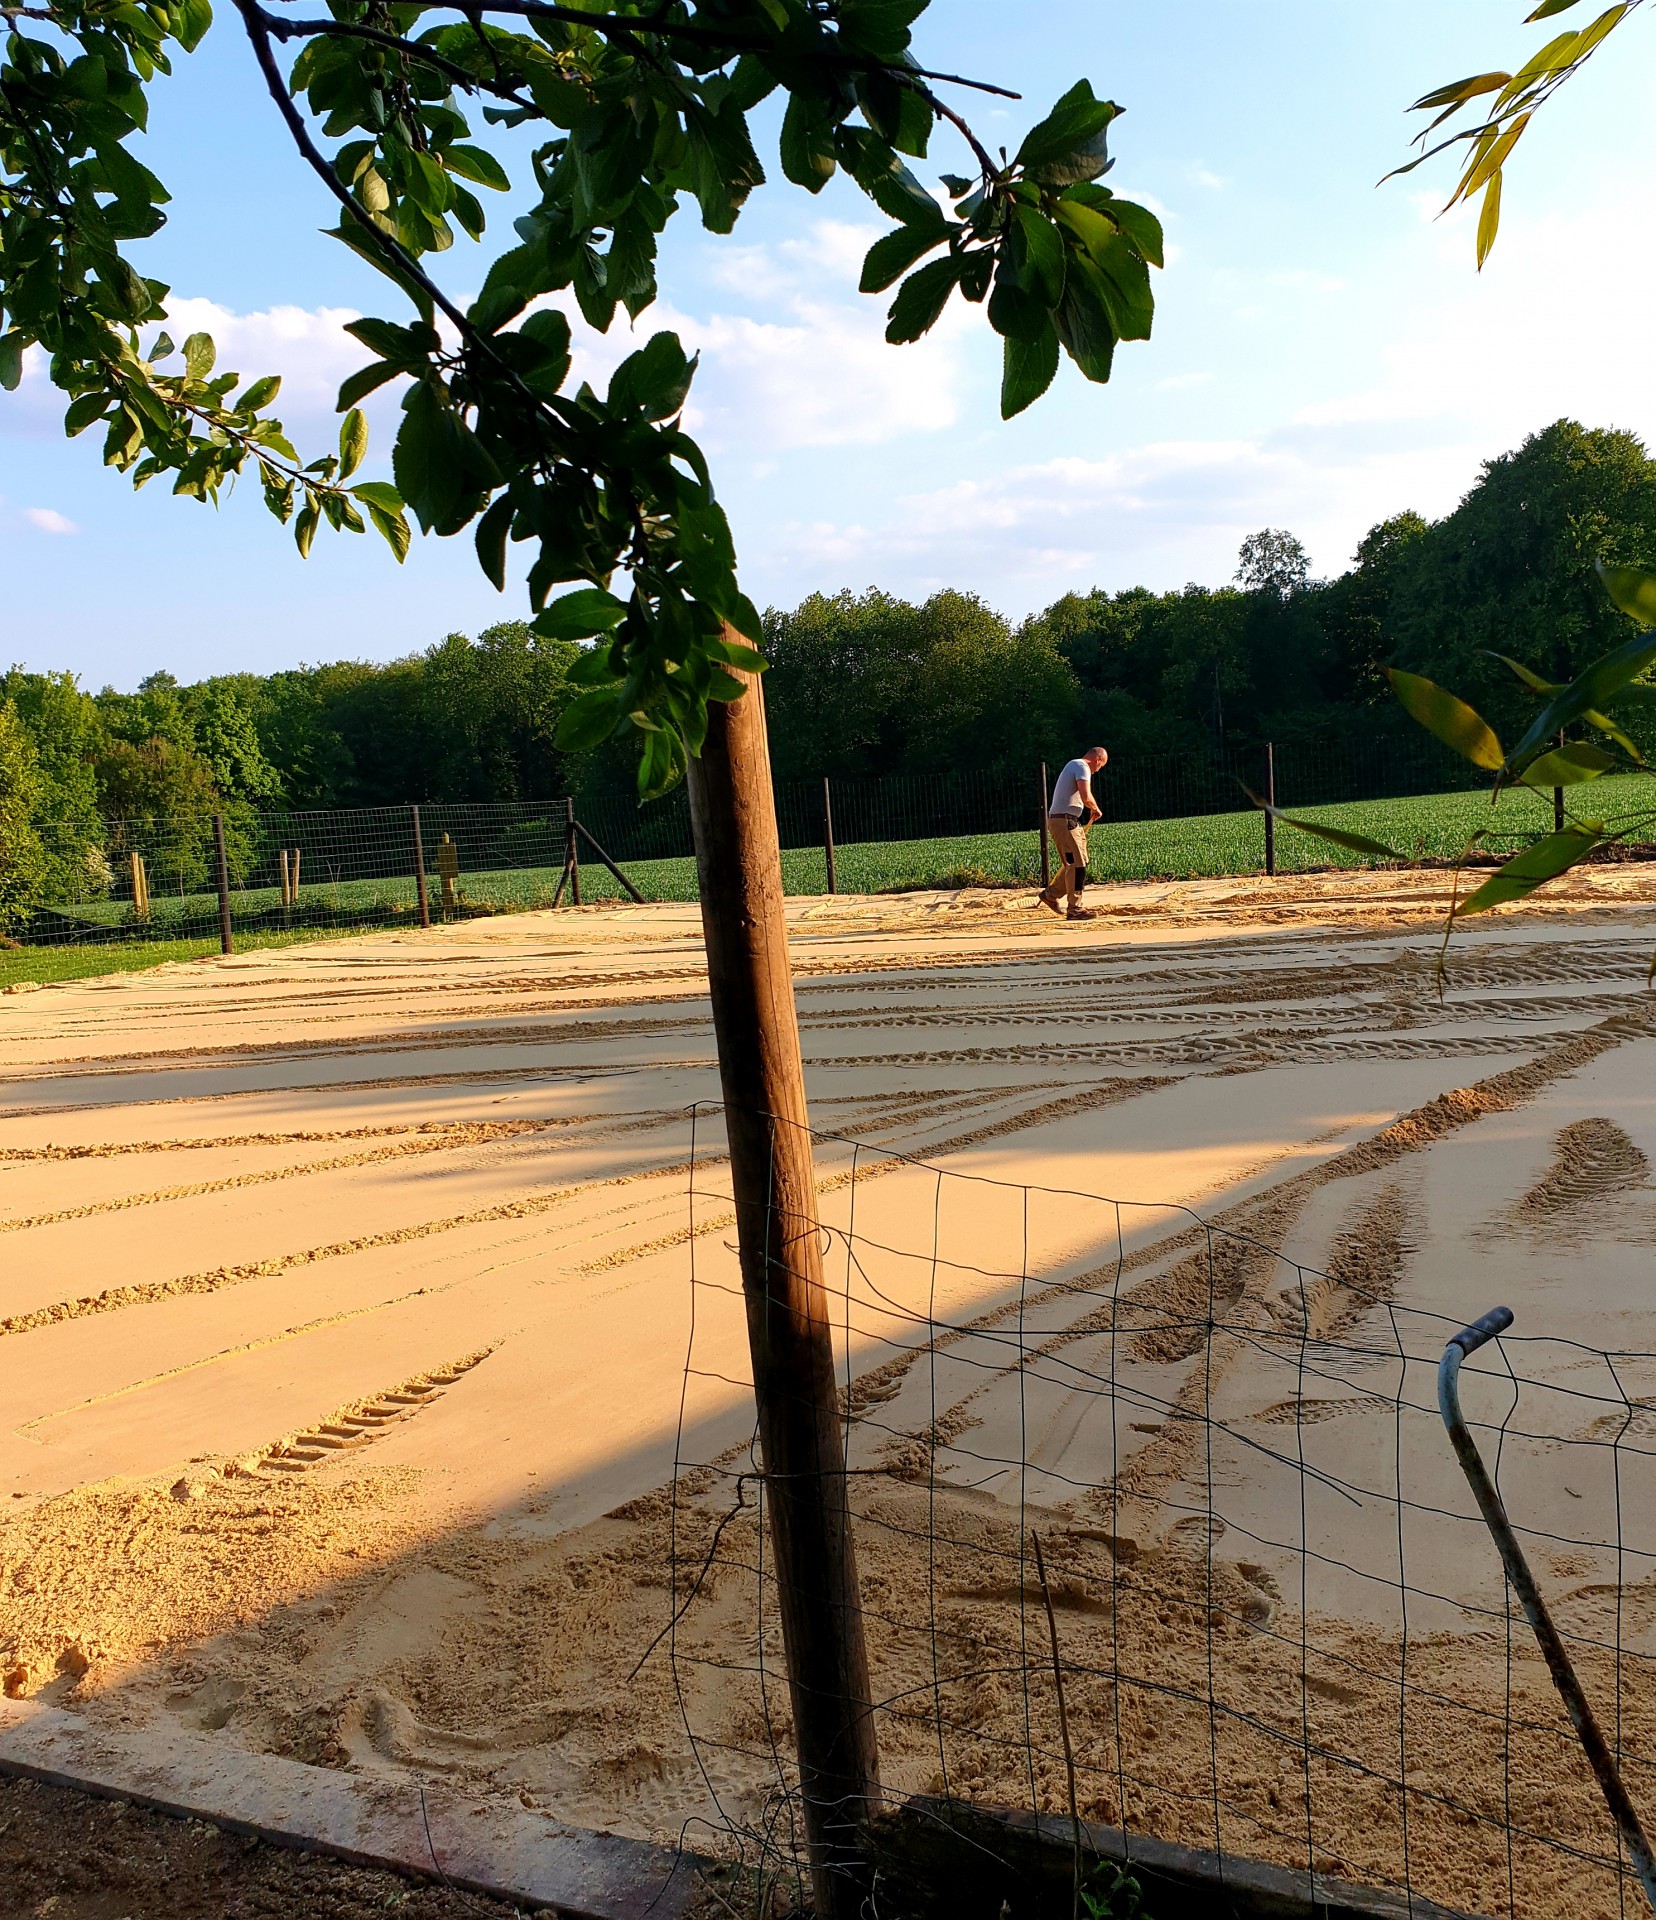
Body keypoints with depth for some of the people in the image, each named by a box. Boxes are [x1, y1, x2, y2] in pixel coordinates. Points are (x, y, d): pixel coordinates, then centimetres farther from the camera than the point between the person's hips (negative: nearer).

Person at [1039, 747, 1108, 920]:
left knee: (1077, 862, 17)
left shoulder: (1073, 764, 22)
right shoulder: (1082, 767, -11)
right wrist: (1096, 810, -5)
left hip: (1069, 821, 10)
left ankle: (1051, 894, 26)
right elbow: (1086, 797, -23)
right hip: (1064, 821, -10)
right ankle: (1074, 909, -6)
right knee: (1077, 865, -9)